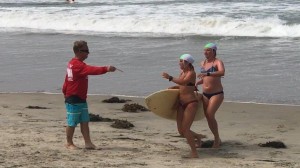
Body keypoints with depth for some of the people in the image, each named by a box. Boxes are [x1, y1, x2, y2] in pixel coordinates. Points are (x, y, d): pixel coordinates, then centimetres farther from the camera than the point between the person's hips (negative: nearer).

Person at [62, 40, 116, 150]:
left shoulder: (73, 63, 13)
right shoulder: (78, 65, -19)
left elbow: (66, 81, 18)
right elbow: (91, 70, -34)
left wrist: (65, 93, 22)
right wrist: (106, 69, -40)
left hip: (81, 99, 10)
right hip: (73, 100, -10)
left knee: (85, 121, 6)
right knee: (72, 123, 2)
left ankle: (88, 142, 5)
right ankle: (69, 143, 13)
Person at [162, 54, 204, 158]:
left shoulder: (191, 73, -12)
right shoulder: (182, 72, 12)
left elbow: (184, 82, -32)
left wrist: (170, 78, -37)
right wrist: (171, 88, 11)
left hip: (191, 103, -8)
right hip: (181, 104, 8)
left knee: (185, 129, -12)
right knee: (181, 131, 5)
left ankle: (194, 152, -4)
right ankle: (197, 136, 31)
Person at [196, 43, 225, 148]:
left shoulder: (218, 62, -10)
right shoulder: (203, 63, 10)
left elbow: (222, 72, -32)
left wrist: (207, 74, -43)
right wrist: (196, 84, 5)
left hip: (217, 94, -7)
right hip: (205, 94, 7)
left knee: (210, 115, -19)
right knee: (208, 117, 5)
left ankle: (217, 139, -5)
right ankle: (217, 139, 20)